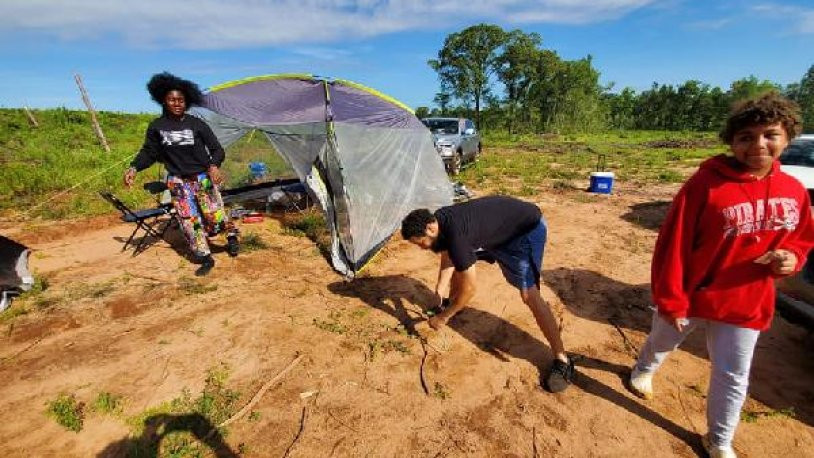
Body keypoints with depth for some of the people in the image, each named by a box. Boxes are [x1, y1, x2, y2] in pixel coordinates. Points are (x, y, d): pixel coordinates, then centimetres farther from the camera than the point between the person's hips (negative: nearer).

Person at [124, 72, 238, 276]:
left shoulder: (196, 124, -4)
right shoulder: (156, 126, 2)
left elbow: (216, 149, -5)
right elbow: (149, 152, 8)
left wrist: (214, 165, -25)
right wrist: (134, 168, -9)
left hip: (203, 177, -2)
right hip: (178, 182, 2)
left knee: (214, 217, -7)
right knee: (189, 221, 0)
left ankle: (231, 235, 25)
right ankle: (206, 258, 11)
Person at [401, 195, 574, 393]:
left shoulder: (456, 235, -36)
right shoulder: (438, 220, -10)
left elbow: (469, 289, -26)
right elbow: (448, 256, 8)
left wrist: (444, 317, -15)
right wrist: (441, 286, -1)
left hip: (527, 227, -9)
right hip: (497, 226, 9)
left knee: (529, 294, -19)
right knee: (458, 261, 11)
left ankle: (562, 360, -6)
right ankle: (450, 303, 34)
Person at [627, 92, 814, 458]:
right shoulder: (705, 184, -20)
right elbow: (673, 244, -20)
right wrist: (669, 299, -17)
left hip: (745, 305, 4)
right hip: (690, 296, -4)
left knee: (732, 378, 16)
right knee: (662, 343, 22)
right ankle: (643, 370, 56)